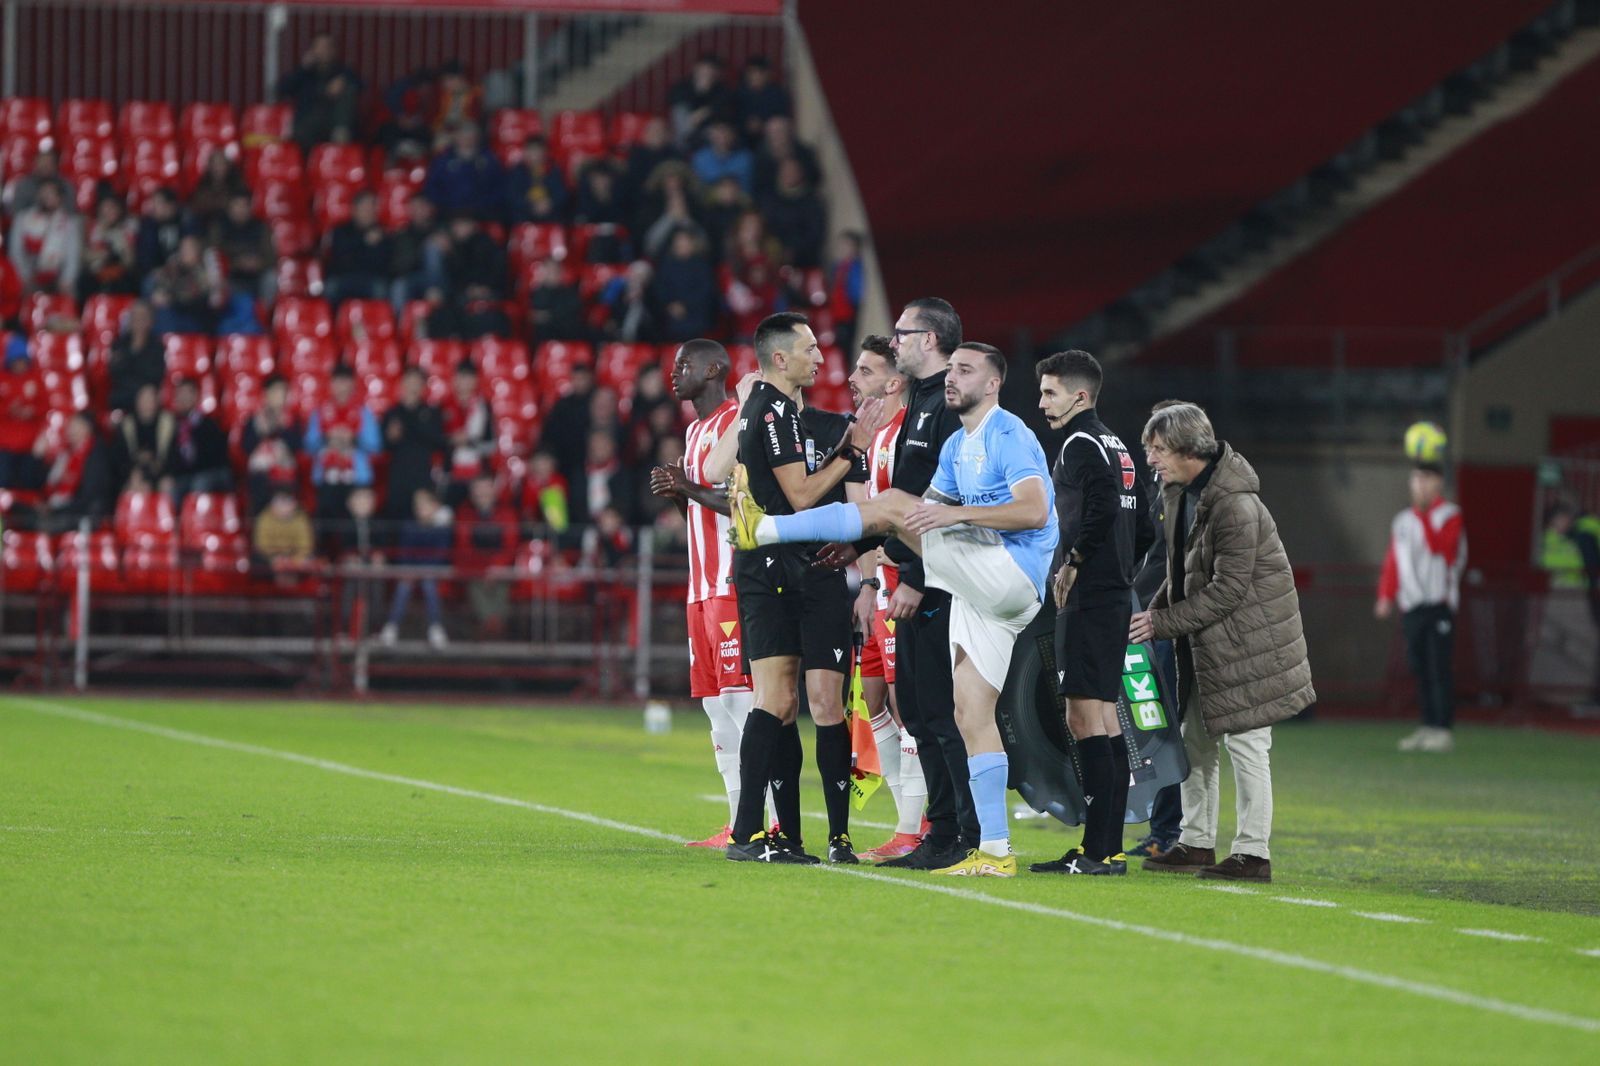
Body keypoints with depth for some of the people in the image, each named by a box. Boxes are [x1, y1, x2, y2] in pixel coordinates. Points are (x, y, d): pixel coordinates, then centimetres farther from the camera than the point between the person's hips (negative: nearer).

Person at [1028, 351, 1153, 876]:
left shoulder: (1082, 444, -10)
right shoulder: (1116, 447, 18)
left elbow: (1101, 509, -27)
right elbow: (1143, 527, 22)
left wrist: (1073, 564, -16)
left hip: (1087, 599, -10)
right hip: (1115, 597, 10)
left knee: (1085, 717, -11)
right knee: (1103, 718, 11)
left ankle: (1097, 852, -14)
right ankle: (1110, 848, 13)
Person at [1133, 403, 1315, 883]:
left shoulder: (1236, 506, -23)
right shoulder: (1181, 492, 7)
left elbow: (1228, 590, -23)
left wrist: (1163, 622, -18)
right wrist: (1155, 610, 4)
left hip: (1248, 638, -10)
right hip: (1205, 642, 10)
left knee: (1245, 742, -6)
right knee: (1196, 739, 13)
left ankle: (1254, 853, -2)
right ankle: (1196, 843, 22)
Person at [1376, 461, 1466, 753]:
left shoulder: (1449, 516, -1)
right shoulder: (1402, 521, 17)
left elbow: (1438, 546, -18)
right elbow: (1392, 562, 17)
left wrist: (1424, 515, -23)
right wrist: (1386, 596, 8)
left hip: (1439, 604, -6)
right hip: (1411, 606, 6)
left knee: (1439, 668, -9)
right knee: (1419, 668, 6)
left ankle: (1444, 729, -9)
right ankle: (1427, 726, 10)